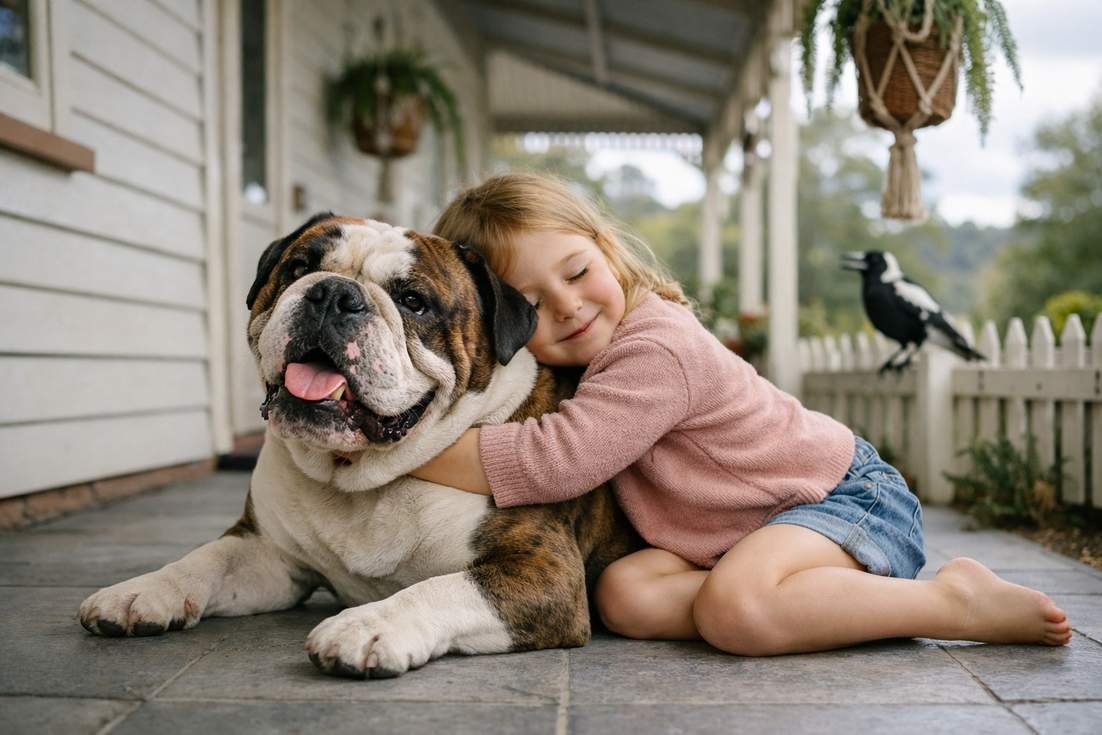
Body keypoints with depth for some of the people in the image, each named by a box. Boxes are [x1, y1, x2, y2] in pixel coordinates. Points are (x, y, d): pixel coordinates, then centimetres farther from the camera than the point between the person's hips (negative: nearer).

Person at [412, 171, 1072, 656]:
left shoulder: (657, 353, -27)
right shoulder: (579, 361, 1)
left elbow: (551, 462, -37)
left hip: (848, 494, -8)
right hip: (740, 532, 8)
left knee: (735, 606, -36)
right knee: (625, 595, -16)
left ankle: (956, 601, -16)